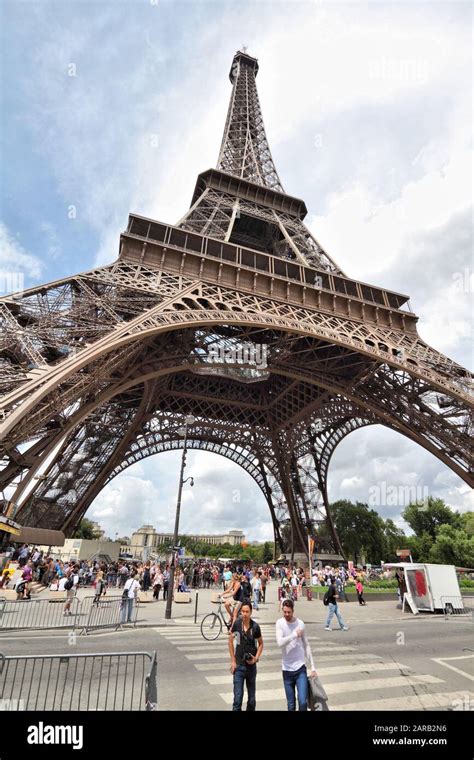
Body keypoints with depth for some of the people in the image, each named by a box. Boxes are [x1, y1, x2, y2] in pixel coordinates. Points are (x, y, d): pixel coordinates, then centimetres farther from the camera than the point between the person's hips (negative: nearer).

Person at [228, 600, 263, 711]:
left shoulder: (255, 626, -14)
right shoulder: (236, 624, -12)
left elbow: (260, 644, 2)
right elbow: (230, 641, 1)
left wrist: (256, 658, -11)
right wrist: (233, 661, -1)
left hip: (251, 666, 1)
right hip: (239, 665, -1)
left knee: (252, 699, 14)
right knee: (237, 698, -4)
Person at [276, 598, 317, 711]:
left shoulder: (300, 624, -5)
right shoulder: (280, 623, -9)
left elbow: (306, 646, 4)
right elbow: (280, 642, -23)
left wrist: (313, 667, 3)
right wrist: (295, 634, -23)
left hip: (300, 668, 0)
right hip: (287, 669, 0)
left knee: (303, 702, -7)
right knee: (291, 705, 10)